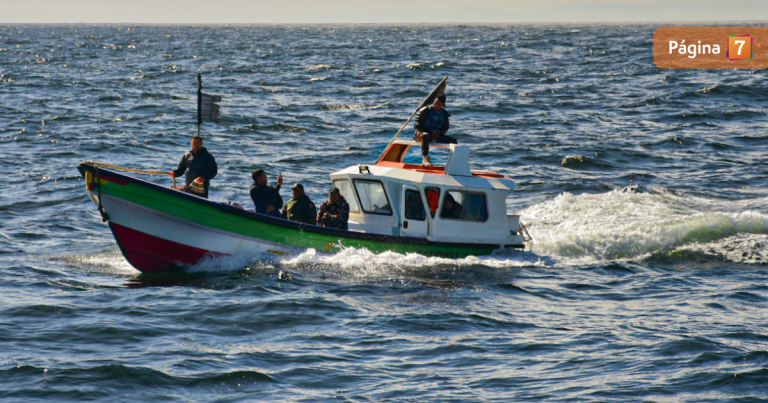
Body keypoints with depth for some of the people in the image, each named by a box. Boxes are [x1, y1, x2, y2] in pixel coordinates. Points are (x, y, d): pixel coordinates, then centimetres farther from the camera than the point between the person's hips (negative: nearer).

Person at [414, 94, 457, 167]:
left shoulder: (444, 113, 12)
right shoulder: (425, 111, -3)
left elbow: (446, 127, 17)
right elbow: (417, 125, -5)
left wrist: (439, 132, -7)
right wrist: (430, 133, -16)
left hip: (436, 136, 6)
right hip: (422, 132, -6)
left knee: (453, 140, -10)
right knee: (425, 135, -43)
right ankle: (425, 158, -60)